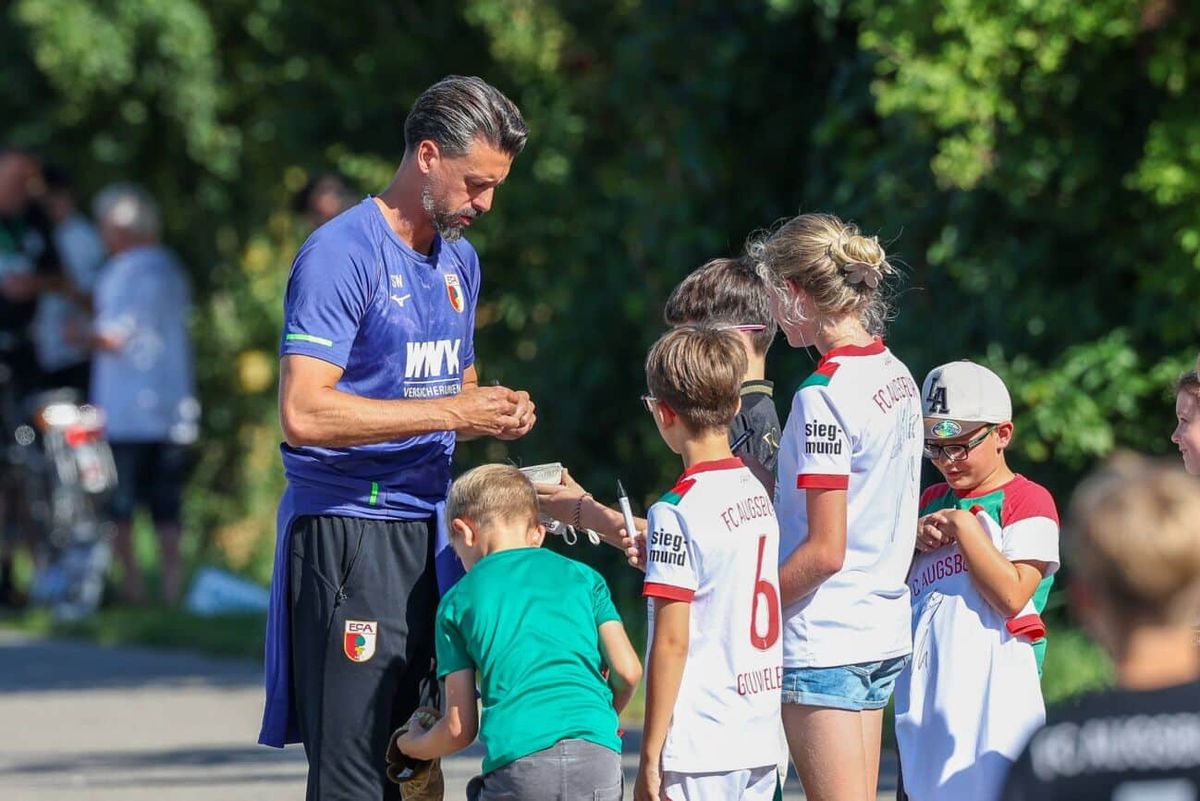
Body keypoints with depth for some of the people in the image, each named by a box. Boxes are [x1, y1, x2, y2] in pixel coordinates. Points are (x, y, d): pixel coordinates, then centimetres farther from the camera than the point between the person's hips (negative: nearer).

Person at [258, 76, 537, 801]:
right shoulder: (342, 253, -11)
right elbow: (304, 413, -20)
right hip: (347, 530, -8)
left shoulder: (458, 259, 16)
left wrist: (494, 412, 5)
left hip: (425, 529, 8)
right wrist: (451, 412, -18)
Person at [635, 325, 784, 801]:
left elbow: (672, 641, -15)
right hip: (760, 741, 8)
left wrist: (650, 757, -11)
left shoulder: (677, 511, -14)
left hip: (700, 746, -8)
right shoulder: (756, 491, 9)